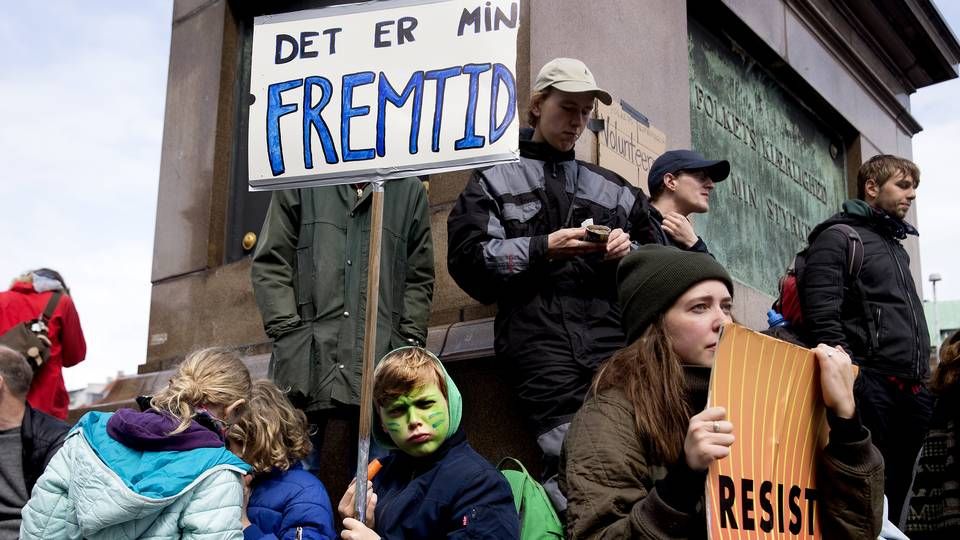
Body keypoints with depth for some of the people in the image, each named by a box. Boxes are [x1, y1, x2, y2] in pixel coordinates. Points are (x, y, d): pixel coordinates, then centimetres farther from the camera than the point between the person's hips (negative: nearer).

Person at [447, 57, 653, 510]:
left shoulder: (613, 190, 27)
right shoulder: (497, 179, 18)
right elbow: (467, 256, 5)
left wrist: (629, 252, 9)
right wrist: (543, 248, -5)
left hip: (608, 331, 3)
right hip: (538, 333, -3)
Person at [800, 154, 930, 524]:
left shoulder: (896, 246, 25)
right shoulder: (838, 237, -1)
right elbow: (822, 316, -13)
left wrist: (923, 379, 18)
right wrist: (849, 374, -19)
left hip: (912, 392, 8)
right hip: (871, 385, -8)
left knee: (895, 493, 10)